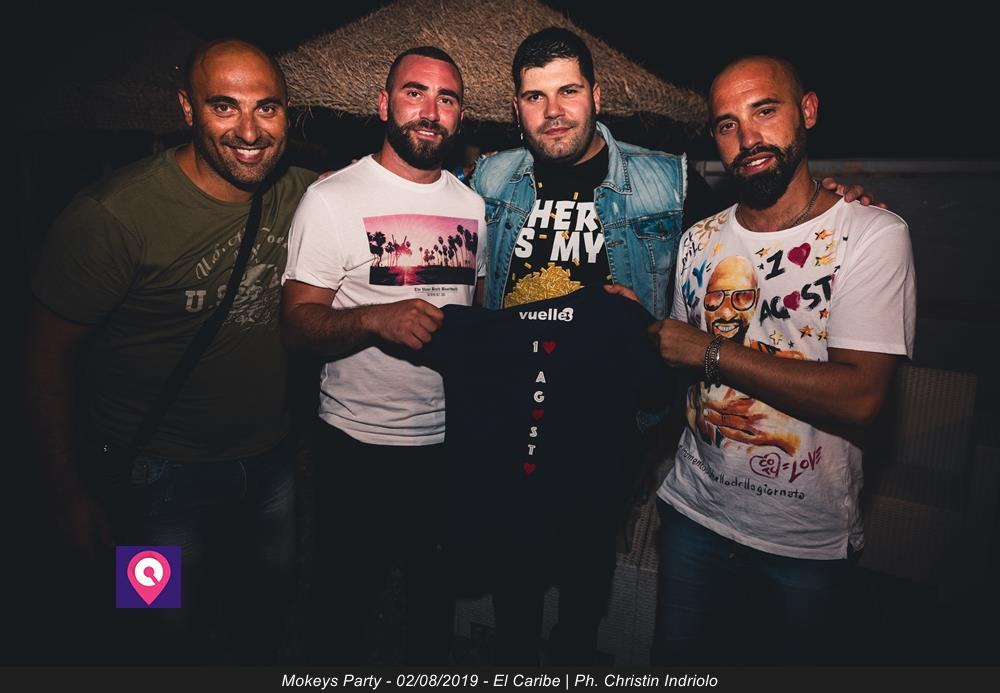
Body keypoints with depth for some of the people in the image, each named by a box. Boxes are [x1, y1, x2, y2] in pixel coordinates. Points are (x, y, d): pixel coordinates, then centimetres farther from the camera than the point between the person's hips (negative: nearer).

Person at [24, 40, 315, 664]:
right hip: (165, 478, -4)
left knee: (268, 607, 26)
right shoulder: (115, 216, -22)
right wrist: (67, 496, -11)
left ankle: (255, 656, 55)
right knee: (172, 640, 16)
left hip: (272, 459, 5)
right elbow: (50, 355, -14)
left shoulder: (298, 193, -7)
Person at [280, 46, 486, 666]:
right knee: (345, 603, 13)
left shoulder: (472, 204, 8)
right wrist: (375, 319, -30)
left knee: (438, 598, 23)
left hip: (451, 439, 5)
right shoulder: (333, 198, -8)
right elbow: (298, 324, -13)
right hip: (361, 447, -4)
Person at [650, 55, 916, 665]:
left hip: (808, 540, -4)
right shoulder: (699, 241, 4)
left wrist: (709, 352, -21)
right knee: (678, 657, 20)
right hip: (695, 513, 4)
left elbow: (859, 399, -23)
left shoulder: (873, 235, -13)